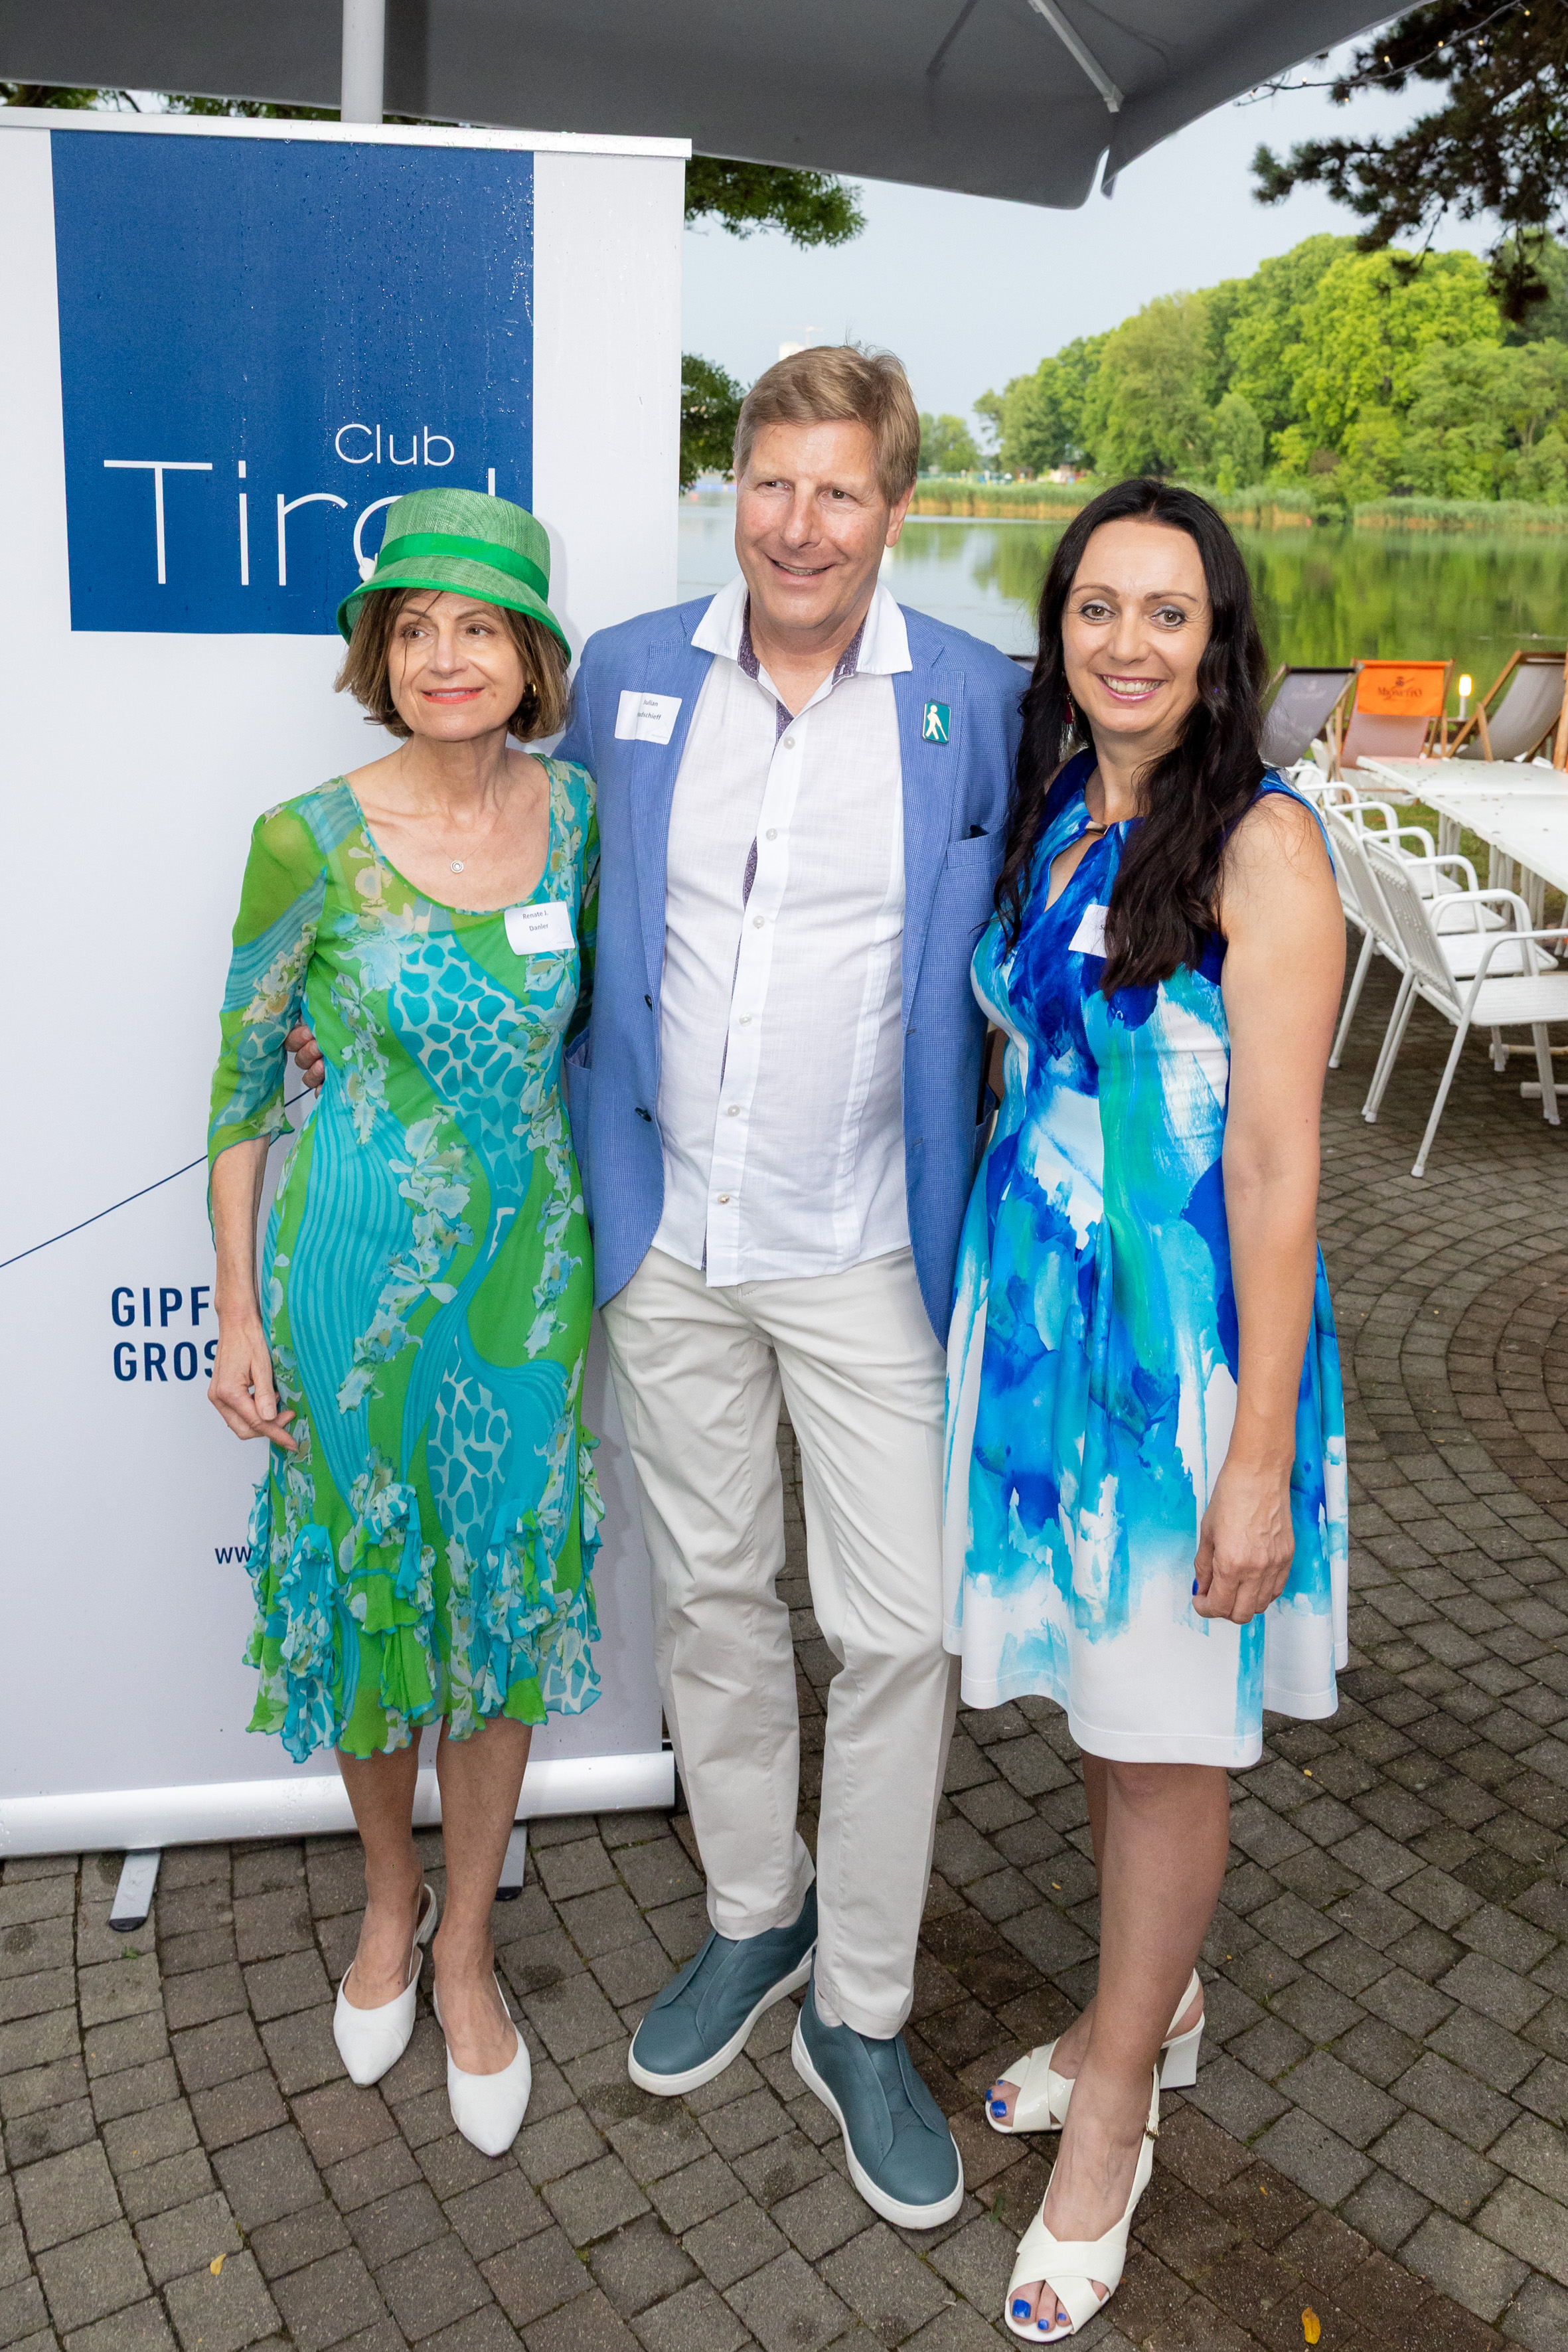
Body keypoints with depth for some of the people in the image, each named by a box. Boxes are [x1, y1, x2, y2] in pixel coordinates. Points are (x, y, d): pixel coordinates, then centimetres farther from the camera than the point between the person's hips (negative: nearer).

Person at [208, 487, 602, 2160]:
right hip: (355, 1268, -2)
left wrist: (600, 1232, 10)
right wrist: (238, 1316, -5)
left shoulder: (572, 810, -2)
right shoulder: (311, 842, -12)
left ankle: (467, 1947, 33)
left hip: (525, 1266, 3)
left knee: (503, 1595, 11)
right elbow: (242, 1084, -4)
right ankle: (387, 1898, 41)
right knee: (369, 1588, 13)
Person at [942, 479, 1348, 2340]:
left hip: (1185, 1328, -6)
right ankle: (1152, 2000, 43)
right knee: (1096, 1695, 19)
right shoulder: (1052, 822, 9)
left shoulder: (1262, 842, -12)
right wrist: (987, 1306, 13)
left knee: (1168, 1729, 9)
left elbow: (1276, 1159, -16)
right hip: (1035, 1307, 7)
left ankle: (1115, 2095, 31)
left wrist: (1261, 1448, -17)